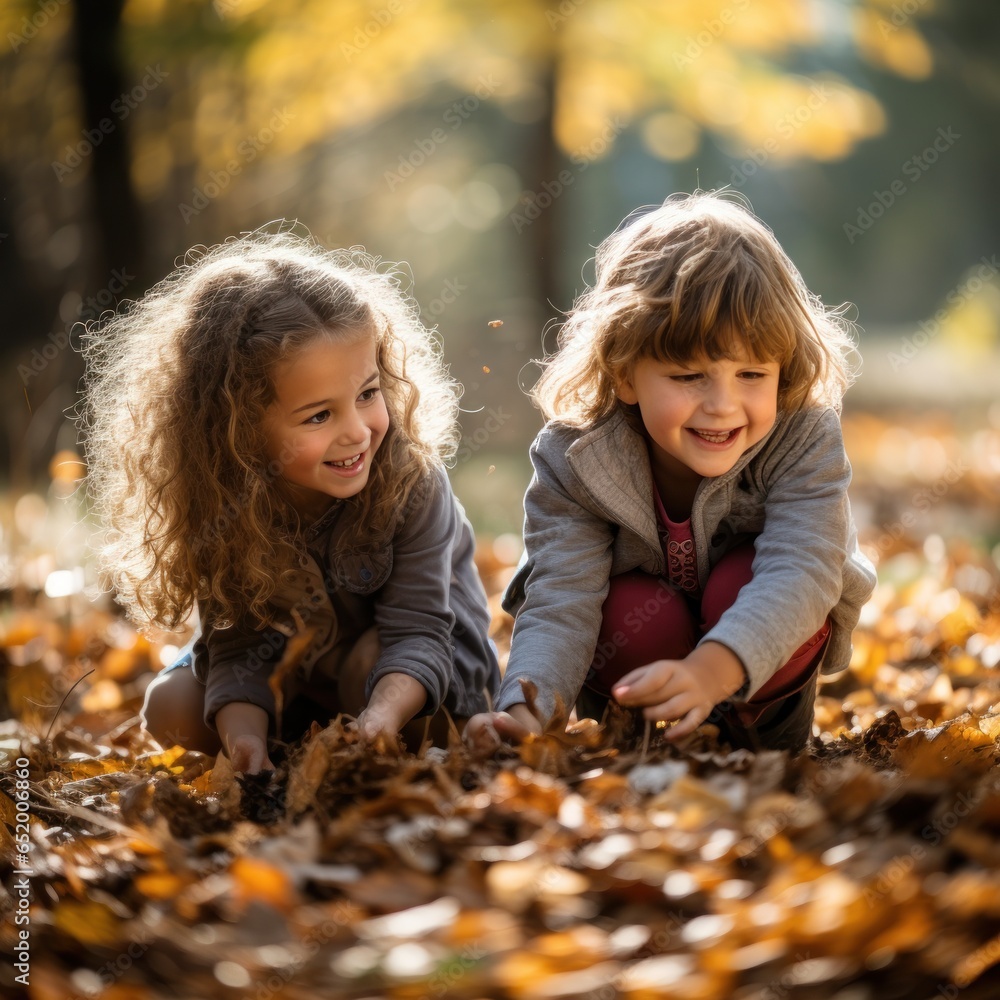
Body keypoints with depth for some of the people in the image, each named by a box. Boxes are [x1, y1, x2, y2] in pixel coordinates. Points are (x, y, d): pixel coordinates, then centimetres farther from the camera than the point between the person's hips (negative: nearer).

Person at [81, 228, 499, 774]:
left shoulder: (409, 475, -32)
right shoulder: (219, 505, -24)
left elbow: (415, 630, -33)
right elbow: (236, 648, -24)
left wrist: (380, 720, -53)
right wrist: (244, 738, -44)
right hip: (294, 656, 3)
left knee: (372, 663, -34)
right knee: (171, 709, -12)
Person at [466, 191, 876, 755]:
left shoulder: (805, 439, -30)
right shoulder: (573, 459, -27)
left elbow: (800, 572, -42)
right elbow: (560, 603, -32)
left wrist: (707, 672, -62)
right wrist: (528, 706, -55)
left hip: (759, 653, 0)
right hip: (641, 641, 0)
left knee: (741, 587, -31)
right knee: (635, 617, -32)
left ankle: (762, 731, -4)